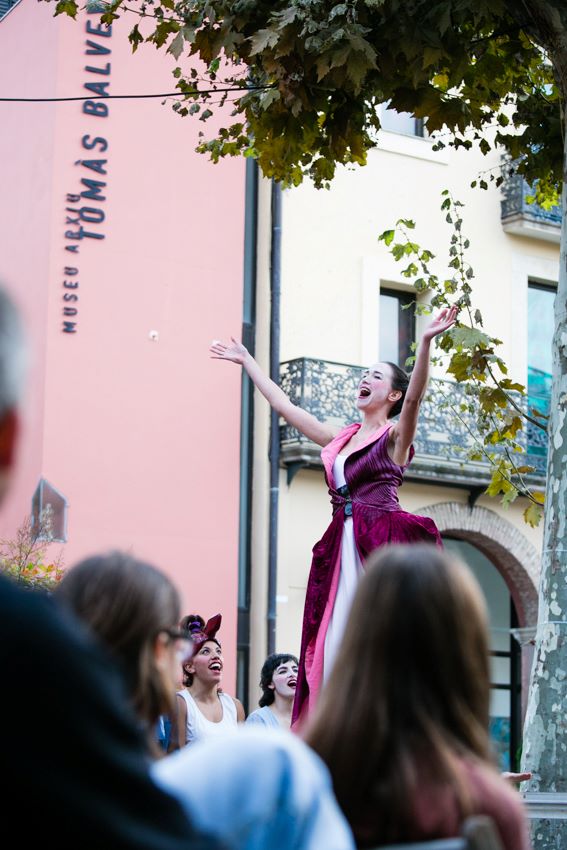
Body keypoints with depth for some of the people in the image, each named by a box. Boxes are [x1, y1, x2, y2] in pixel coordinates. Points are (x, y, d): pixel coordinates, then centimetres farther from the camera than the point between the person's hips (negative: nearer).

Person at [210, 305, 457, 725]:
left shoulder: (395, 436, 5)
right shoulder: (340, 438, 21)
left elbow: (415, 397, -15)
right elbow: (284, 405, 29)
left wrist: (425, 343, -30)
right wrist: (247, 361, 34)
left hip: (384, 544, -6)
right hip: (342, 546, 6)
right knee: (334, 649, -1)